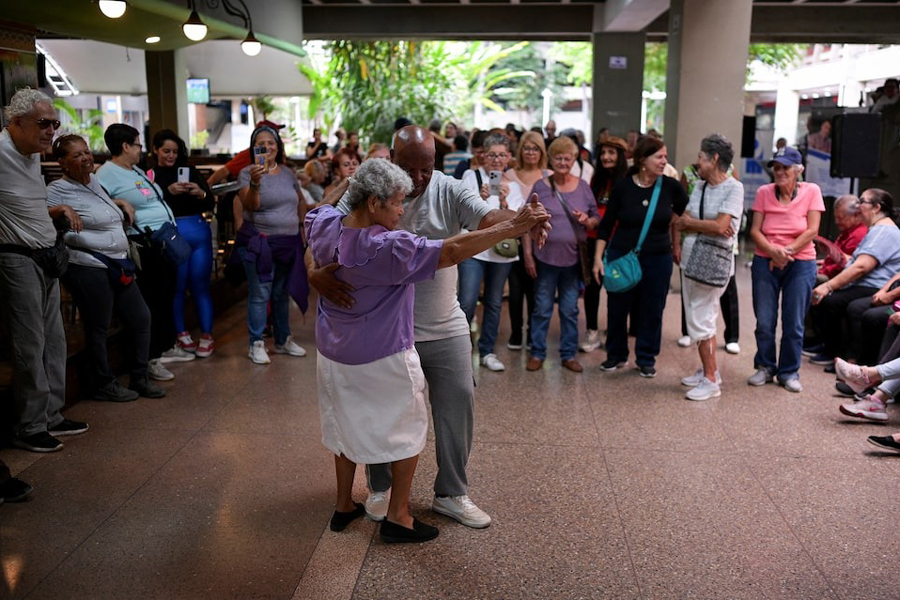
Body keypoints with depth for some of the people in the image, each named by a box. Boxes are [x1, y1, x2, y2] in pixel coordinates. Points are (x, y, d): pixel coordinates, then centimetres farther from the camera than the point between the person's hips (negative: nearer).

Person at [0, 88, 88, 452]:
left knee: (54, 343, 12)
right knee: (30, 347, -3)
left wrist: (60, 210, 8)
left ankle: (51, 417, 23)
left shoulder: (33, 154, 14)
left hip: (46, 259, 9)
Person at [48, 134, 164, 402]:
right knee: (98, 328, 3)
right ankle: (104, 385, 20)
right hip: (88, 268, -9)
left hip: (118, 266, 9)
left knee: (141, 319, 11)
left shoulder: (94, 181, 14)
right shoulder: (58, 190, -10)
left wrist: (121, 203, 19)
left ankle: (139, 379, 25)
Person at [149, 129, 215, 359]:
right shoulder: (150, 175, 4)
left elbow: (211, 204, 7)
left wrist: (200, 193, -13)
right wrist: (168, 191, -21)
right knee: (177, 287, 4)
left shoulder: (191, 171, 12)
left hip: (199, 233, 2)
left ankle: (207, 336, 9)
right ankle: (181, 334, 17)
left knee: (200, 286, 4)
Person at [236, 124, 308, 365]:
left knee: (282, 293, 15)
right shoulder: (247, 173, -6)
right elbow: (251, 205, -19)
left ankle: (283, 340, 27)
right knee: (260, 294, -4)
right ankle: (256, 344, 6)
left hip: (289, 243, 5)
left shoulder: (288, 173, 9)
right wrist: (255, 183, -35)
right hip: (259, 242, -5)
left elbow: (300, 203, 18)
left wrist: (302, 227, 8)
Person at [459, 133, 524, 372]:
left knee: (494, 303, 10)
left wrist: (504, 202, -18)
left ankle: (486, 352, 22)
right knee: (467, 303, -11)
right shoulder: (471, 177, 1)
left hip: (502, 251, 3)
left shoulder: (512, 184, 7)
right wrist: (480, 199, -22)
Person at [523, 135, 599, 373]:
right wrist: (528, 254, -5)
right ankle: (537, 353, 17)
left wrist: (587, 220, -13)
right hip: (545, 257, -2)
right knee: (542, 308, 6)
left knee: (570, 309, 10)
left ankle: (569, 354, 21)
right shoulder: (540, 187, 0)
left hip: (573, 258, 2)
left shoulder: (583, 187, 5)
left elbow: (597, 219, 10)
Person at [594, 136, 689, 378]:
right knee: (617, 308, 8)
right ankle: (616, 355, 28)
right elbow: (606, 224, -1)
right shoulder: (623, 187, -6)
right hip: (621, 256, 0)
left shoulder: (671, 186, -5)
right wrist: (598, 257, -5)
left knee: (652, 310, 7)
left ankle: (646, 359, 24)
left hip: (658, 258, 1)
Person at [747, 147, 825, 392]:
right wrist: (773, 251, -18)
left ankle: (789, 372, 18)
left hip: (801, 264, -1)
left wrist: (787, 251, -15)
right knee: (764, 321, 4)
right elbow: (755, 230, -3)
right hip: (765, 262, 1)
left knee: (794, 324, 4)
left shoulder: (811, 191, -1)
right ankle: (765, 367, 22)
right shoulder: (764, 192, 2)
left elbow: (812, 230, -6)